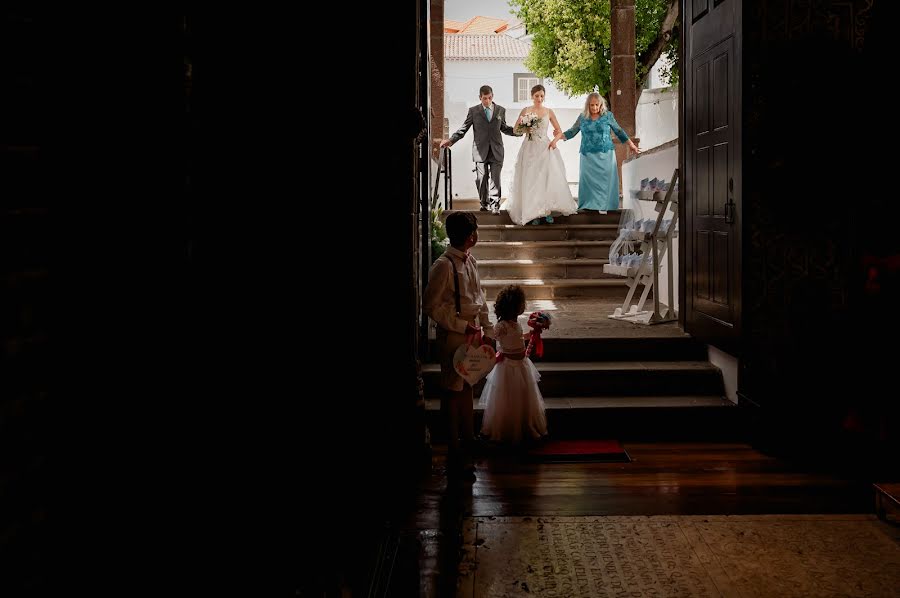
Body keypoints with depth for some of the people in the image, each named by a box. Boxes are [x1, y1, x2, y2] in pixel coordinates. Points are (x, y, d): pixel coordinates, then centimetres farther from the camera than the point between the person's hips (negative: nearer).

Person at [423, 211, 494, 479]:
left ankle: (468, 439, 36)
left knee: (467, 387, 20)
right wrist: (462, 326, -19)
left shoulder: (470, 261, 7)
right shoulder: (443, 265, -19)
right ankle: (455, 456, 9)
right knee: (453, 391, 1)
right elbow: (432, 306, -19)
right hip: (453, 336, -8)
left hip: (471, 334, 8)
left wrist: (487, 329, 11)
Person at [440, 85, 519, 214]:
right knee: (481, 179, 3)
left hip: (496, 151, 0)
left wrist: (517, 131, 1)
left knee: (495, 178, -5)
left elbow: (503, 128, 18)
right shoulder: (473, 111, 4)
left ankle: (494, 205, -1)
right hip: (480, 151, 0)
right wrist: (451, 140, -8)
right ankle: (484, 203, 17)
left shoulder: (501, 110, 9)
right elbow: (463, 129, 4)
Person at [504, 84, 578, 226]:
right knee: (531, 181, -4)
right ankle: (534, 213, 1)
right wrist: (522, 127, -18)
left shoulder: (549, 112, 7)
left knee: (550, 178, -10)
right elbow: (515, 129, 3)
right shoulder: (525, 111, 4)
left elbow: (559, 130, 12)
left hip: (545, 148, 1)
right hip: (530, 149, -1)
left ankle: (548, 211, -5)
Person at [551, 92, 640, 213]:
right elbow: (571, 133, 11)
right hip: (588, 156, 1)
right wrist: (557, 137, -2)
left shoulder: (608, 115, 3)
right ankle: (589, 205, 4)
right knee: (589, 179, -2)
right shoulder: (582, 117, 7)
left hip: (605, 154, -1)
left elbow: (619, 131, 12)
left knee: (604, 179, -3)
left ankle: (603, 205, 3)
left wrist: (631, 145, 15)